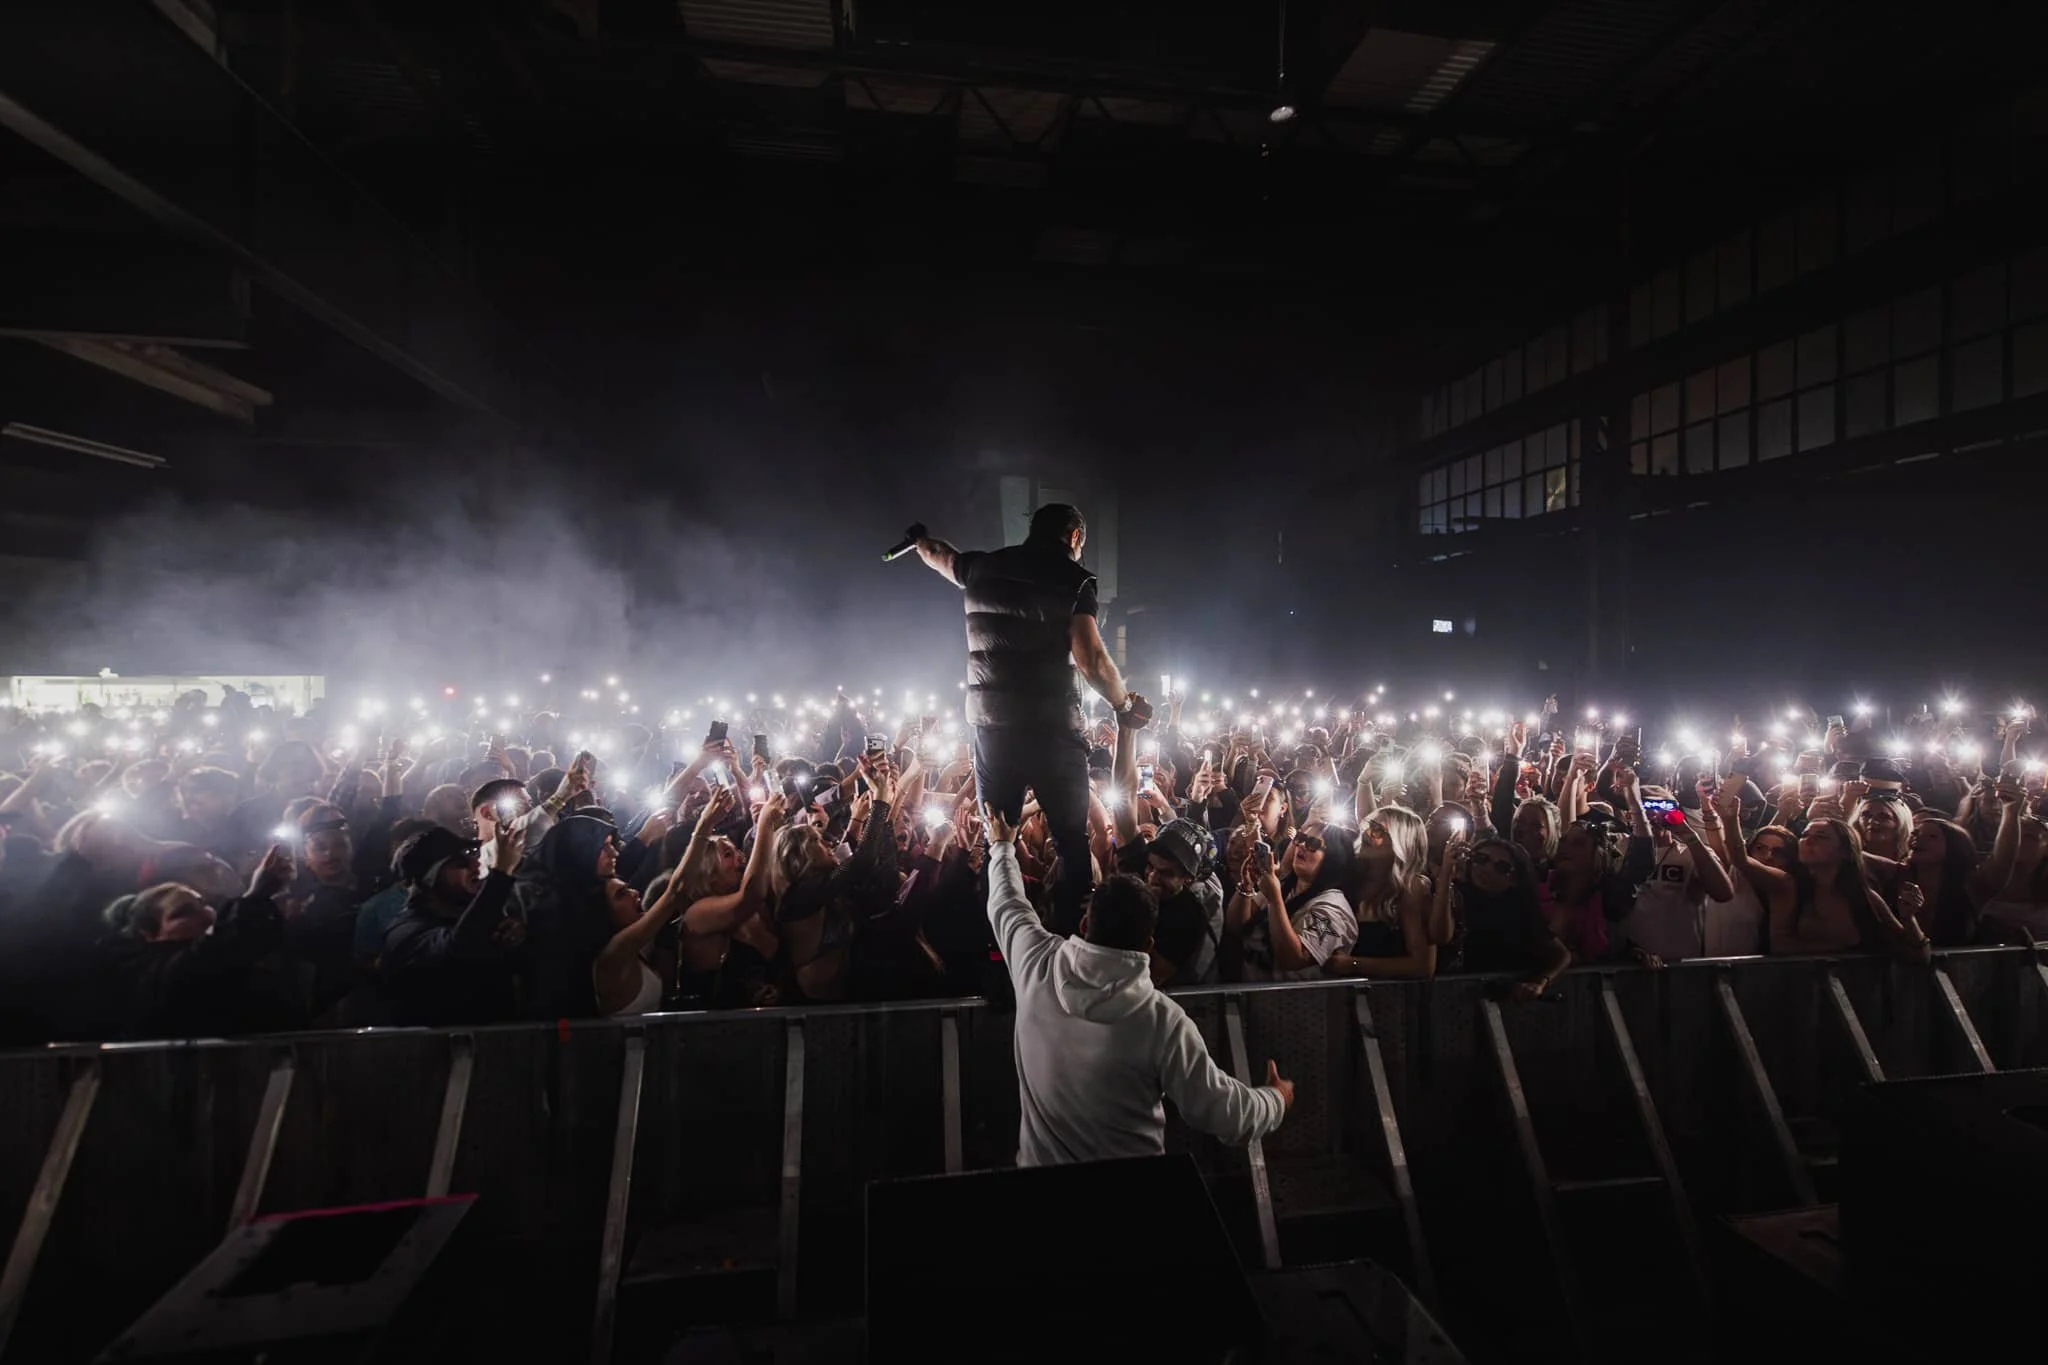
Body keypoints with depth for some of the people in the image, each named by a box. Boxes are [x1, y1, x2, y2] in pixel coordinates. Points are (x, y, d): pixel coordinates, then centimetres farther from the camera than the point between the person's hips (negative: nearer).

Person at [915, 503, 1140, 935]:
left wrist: (919, 540, 56)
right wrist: (1125, 705, 2)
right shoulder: (1071, 577, -4)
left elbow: (936, 555, 34)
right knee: (1072, 842, 5)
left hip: (990, 723, 5)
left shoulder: (982, 566, 12)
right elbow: (1092, 658, -14)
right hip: (1052, 725, -5)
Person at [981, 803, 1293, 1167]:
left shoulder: (1038, 964, -18)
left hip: (1039, 1166, 3)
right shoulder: (1163, 1020, -26)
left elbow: (1007, 905, 2)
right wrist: (1276, 1099, 4)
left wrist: (1002, 846, 20)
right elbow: (1223, 1112, -16)